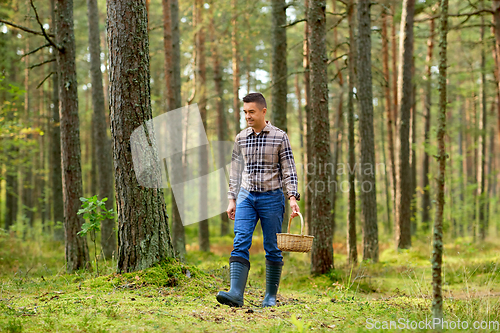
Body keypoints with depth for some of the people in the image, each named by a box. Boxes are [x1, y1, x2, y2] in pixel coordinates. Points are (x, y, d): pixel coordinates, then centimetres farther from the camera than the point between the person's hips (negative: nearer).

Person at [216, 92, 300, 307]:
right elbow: (235, 171, 14)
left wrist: (293, 197, -12)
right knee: (240, 243, -12)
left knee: (272, 248, 2)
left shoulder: (279, 137, -1)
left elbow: (289, 170, -1)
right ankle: (236, 293, -21)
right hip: (246, 195, 2)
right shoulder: (241, 139, 8)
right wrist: (232, 199, 11)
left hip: (272, 197, -2)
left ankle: (271, 296, 12)